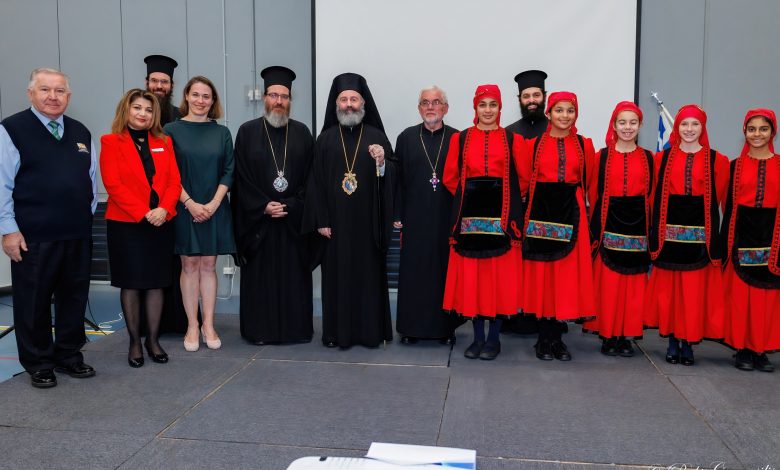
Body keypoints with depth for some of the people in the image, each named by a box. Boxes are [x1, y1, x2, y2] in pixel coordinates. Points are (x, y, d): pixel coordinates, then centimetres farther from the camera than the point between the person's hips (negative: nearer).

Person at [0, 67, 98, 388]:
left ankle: (69, 355, 28)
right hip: (33, 237, -5)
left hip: (78, 235, 5)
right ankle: (38, 364, 22)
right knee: (34, 302, 7)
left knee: (74, 297, 13)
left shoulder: (80, 133, 12)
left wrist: (88, 214, 12)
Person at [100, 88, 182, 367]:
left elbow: (174, 181, 4)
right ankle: (135, 342, 14)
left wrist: (163, 210, -13)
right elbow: (113, 184, -10)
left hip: (161, 223, 3)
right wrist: (143, 213, -17)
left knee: (156, 282, 6)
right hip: (126, 224, -3)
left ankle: (153, 340, 15)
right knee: (131, 283, 3)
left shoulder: (163, 142, 11)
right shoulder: (111, 142, 0)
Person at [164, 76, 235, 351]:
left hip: (214, 209, 2)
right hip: (184, 208, -1)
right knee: (190, 265, 4)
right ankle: (192, 326, 12)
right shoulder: (172, 130, 1)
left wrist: (213, 203, -9)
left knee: (208, 265, 5)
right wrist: (190, 203, -13)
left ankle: (208, 325, 13)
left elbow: (228, 172, 3)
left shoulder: (222, 133, 6)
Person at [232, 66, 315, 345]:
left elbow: (309, 178, 2)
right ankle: (261, 330, 14)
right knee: (260, 274, 4)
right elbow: (242, 178, -1)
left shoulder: (302, 133, 7)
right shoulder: (247, 132, 3)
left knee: (294, 274, 5)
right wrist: (264, 206, -11)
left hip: (294, 218, 1)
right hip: (257, 218, -1)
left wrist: (289, 205, -9)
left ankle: (297, 329, 15)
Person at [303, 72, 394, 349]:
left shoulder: (376, 136, 5)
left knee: (369, 273, 5)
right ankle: (337, 331, 15)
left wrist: (382, 162, -19)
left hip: (367, 221, 0)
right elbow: (316, 181, 3)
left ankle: (370, 331, 15)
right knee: (337, 274, 4)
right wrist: (321, 220, -4)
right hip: (336, 220, 0)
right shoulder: (326, 139, 6)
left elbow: (389, 179, 2)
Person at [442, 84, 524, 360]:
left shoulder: (513, 140, 5)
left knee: (499, 275, 1)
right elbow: (450, 178, 10)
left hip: (501, 216, -1)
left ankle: (493, 338, 14)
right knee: (471, 275, 3)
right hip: (470, 216, 1)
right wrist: (469, 197, 10)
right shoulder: (460, 138, 8)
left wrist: (505, 201, 8)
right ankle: (477, 337, 16)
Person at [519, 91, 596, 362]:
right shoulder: (533, 144, 5)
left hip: (571, 215, 1)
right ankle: (544, 338, 13)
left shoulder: (585, 145, 9)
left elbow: (589, 184, 10)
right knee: (542, 274, 2)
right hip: (541, 213, -1)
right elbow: (524, 182, 5)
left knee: (568, 274, 2)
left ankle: (557, 338, 14)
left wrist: (586, 213, 3)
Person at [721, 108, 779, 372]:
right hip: (742, 237, 0)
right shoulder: (736, 166, 7)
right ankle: (743, 349, 11)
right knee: (740, 296, 0)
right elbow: (729, 206, 6)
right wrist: (724, 245, 1)